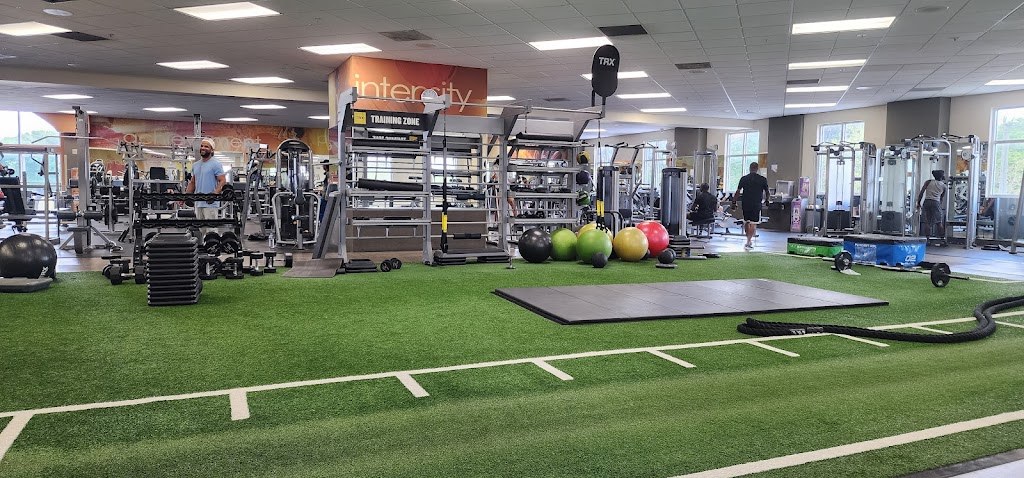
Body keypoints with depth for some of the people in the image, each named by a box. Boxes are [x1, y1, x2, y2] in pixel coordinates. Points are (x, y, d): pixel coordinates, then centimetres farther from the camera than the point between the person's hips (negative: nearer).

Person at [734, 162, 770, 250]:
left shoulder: (743, 179, 1)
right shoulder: (763, 179, 0)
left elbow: (738, 192, 0)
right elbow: (767, 193, 7)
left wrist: (734, 201, 10)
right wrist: (766, 200, 26)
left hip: (745, 203, 2)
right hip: (756, 204, -2)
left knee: (746, 222, 17)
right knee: (753, 224, 0)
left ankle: (749, 240, 26)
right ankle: (748, 242, -10)